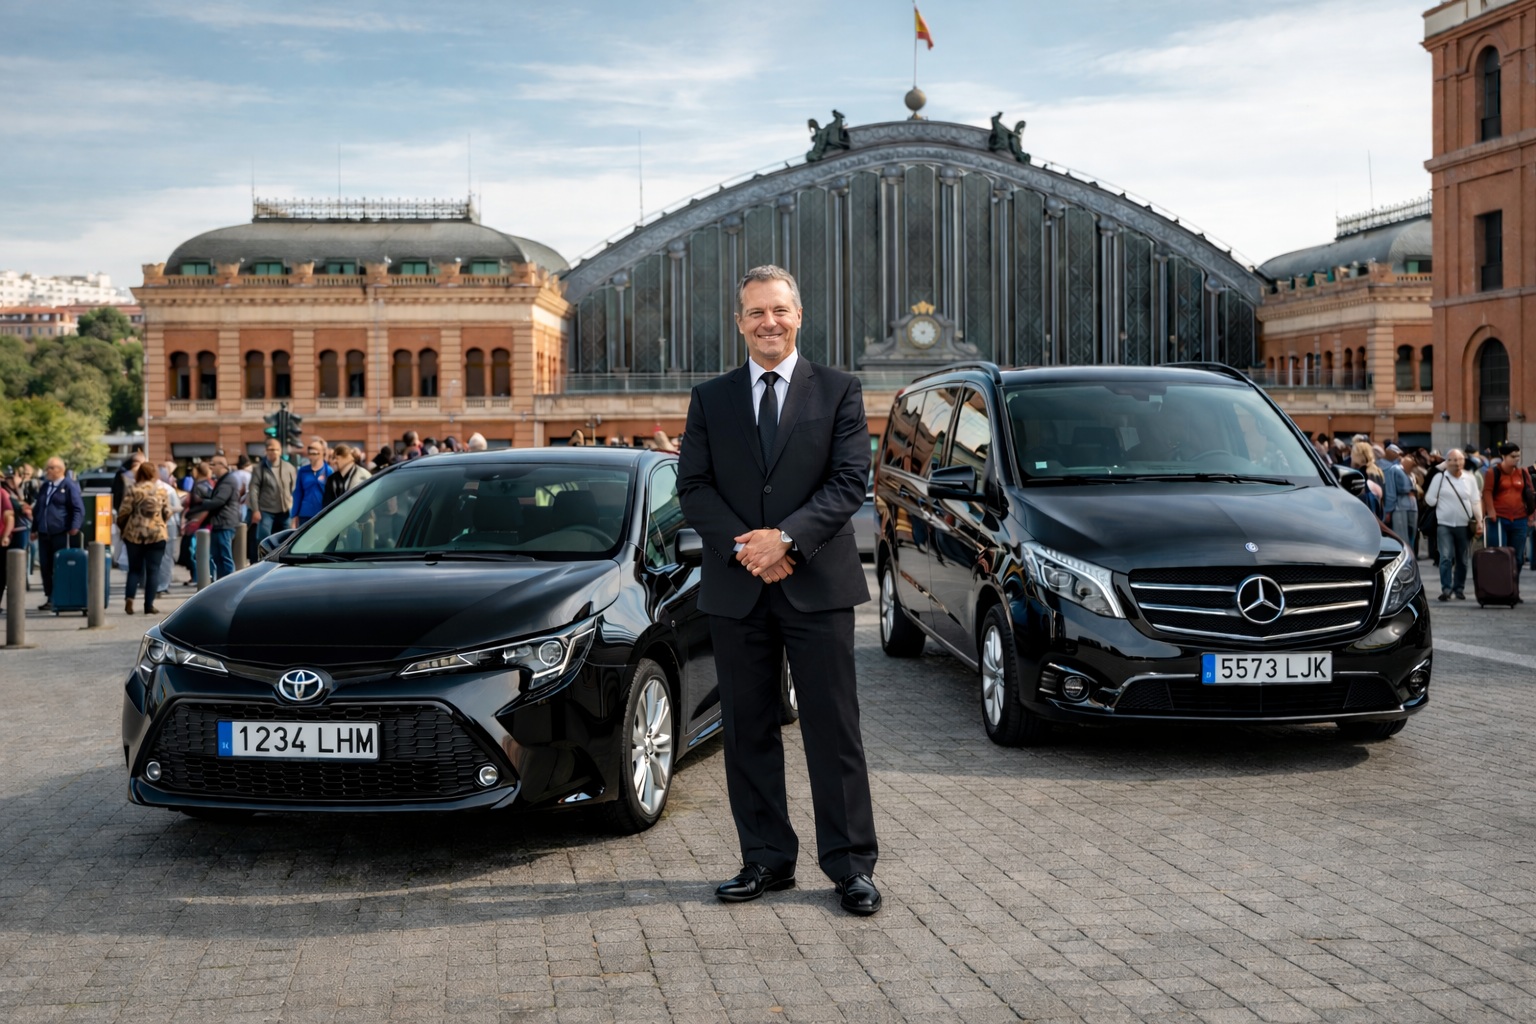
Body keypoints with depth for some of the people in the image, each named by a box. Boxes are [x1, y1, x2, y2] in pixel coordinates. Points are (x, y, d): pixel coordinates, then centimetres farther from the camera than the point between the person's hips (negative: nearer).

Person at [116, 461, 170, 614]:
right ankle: (149, 605, 1)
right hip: (157, 534, 0)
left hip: (134, 534, 0)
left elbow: (123, 512, -6)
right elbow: (167, 513, 3)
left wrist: (121, 527, 12)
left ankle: (129, 597, -8)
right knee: (153, 570, 4)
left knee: (135, 569, 12)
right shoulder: (161, 490, 1)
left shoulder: (133, 490, -4)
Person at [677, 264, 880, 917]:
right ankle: (766, 859, 18)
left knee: (834, 729, 0)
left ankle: (851, 864, 7)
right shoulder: (710, 400, 11)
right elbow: (693, 487, 4)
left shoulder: (838, 392, 4)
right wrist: (742, 547, -11)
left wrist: (786, 537, -16)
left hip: (818, 585, -2)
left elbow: (850, 480, -4)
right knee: (748, 732, 7)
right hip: (736, 588, 3)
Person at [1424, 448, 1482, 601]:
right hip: (1444, 524, -2)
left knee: (1462, 560, 8)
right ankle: (1446, 589, -9)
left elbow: (1476, 501, 7)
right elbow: (1430, 498, 3)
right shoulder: (1439, 477, 0)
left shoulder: (1470, 479, 7)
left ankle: (1459, 588, 18)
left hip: (1464, 525, 2)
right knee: (1446, 557, -10)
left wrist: (1479, 521, 1)